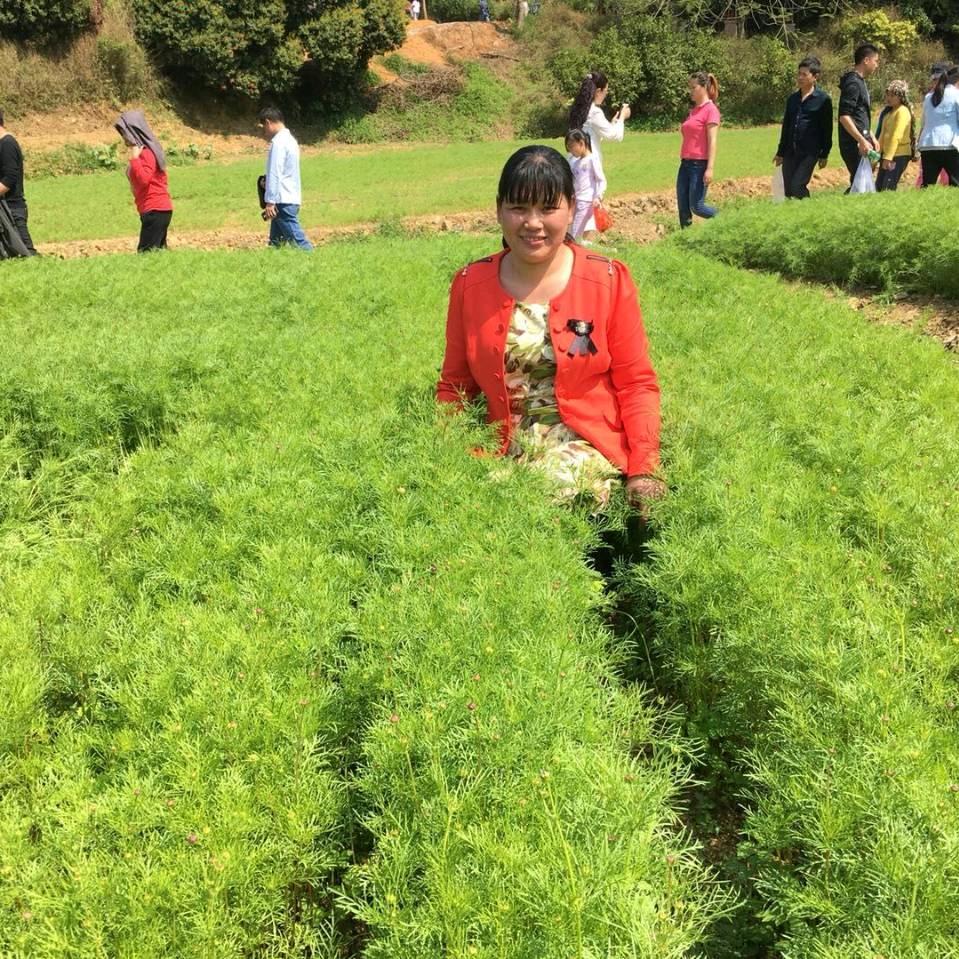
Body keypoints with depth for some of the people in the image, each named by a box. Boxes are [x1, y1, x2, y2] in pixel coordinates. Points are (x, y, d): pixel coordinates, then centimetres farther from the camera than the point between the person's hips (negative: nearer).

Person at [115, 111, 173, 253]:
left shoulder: (146, 153, -15)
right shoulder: (142, 152, 15)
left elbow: (143, 180, -26)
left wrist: (134, 158, -23)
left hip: (155, 210, -10)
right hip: (158, 209, 10)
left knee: (145, 252, -12)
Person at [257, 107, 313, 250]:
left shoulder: (278, 142, -13)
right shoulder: (289, 139, 18)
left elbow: (275, 174, -18)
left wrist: (270, 202, -18)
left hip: (283, 201, -10)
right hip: (291, 198, 10)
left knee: (296, 239, -11)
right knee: (276, 241, 9)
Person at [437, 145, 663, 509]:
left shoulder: (607, 281, -1)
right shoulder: (470, 285, 5)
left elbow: (637, 383, 1)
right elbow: (454, 386, 11)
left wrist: (643, 471, -10)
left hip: (586, 444, -2)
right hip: (502, 452, 2)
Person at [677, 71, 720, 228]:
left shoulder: (711, 109, -8)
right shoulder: (693, 110, 16)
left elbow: (712, 141, -15)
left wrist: (710, 168, -21)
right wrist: (683, 161, 17)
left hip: (700, 165, -8)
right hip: (685, 164, 8)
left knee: (696, 206, -6)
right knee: (683, 207, 4)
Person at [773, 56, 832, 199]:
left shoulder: (823, 99, -3)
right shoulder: (792, 99, 14)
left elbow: (827, 129, -1)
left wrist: (824, 154, -3)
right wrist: (780, 152, 20)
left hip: (810, 152, -6)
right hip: (790, 152, 6)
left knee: (797, 187, -18)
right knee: (788, 190, 3)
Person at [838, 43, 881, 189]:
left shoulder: (860, 82, 18)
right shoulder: (853, 83, -12)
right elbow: (844, 117, -21)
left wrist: (871, 137, 21)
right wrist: (862, 141, -24)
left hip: (861, 142, 10)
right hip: (854, 144, -10)